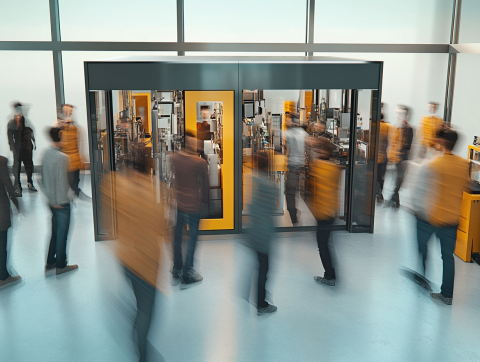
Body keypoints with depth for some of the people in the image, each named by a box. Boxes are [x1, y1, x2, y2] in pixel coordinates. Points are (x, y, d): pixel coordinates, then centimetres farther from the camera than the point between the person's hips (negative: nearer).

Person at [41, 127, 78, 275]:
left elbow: (43, 178, 10)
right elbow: (62, 181, -20)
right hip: (61, 202, -8)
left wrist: (49, 196, 17)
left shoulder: (46, 153, 3)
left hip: (51, 201, 8)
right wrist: (62, 200, -10)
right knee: (62, 234, 5)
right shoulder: (62, 157, -22)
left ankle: (50, 262, 29)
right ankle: (60, 265, 17)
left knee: (55, 232, 19)